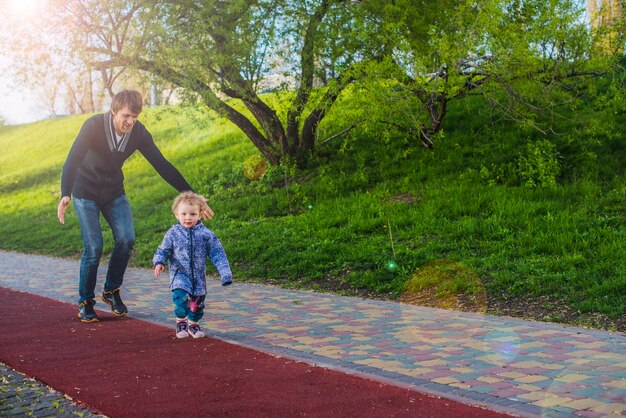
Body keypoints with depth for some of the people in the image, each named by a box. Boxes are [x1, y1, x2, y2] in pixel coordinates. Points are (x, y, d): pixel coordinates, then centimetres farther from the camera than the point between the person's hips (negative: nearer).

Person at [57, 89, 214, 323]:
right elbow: (72, 161, -34)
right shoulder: (93, 126, -26)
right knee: (93, 248, -12)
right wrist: (65, 195, -52)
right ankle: (85, 302, 9)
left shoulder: (139, 133, -15)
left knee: (126, 239, -13)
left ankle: (111, 291, 9)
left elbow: (163, 166, -12)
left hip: (114, 192, 4)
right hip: (86, 193, -3)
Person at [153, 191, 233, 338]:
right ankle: (181, 322, 0)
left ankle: (193, 324, 35)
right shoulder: (173, 234, -3)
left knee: (197, 302, 10)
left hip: (198, 276, 2)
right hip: (180, 274, -2)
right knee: (181, 297, -22)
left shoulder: (206, 234, -3)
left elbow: (217, 254, -2)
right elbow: (163, 250, 5)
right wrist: (159, 262, -16)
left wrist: (225, 273, -9)